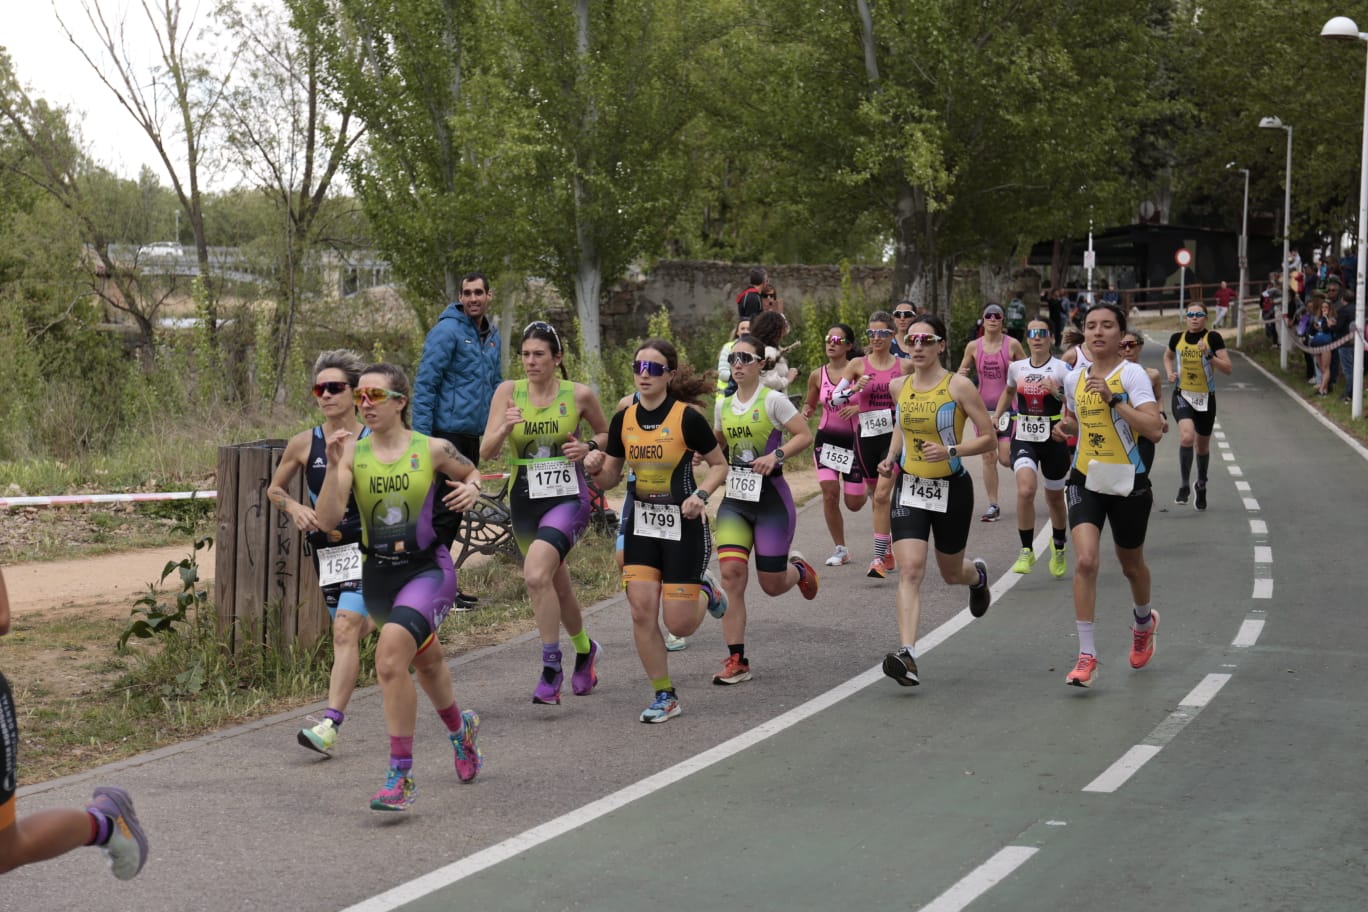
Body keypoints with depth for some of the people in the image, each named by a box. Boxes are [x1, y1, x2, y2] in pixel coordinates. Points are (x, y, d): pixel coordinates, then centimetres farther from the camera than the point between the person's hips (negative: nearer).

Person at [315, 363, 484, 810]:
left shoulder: (433, 450, -9)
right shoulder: (352, 453, -5)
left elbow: (471, 473, 13)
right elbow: (327, 521, -14)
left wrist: (472, 490, -9)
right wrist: (334, 467, -25)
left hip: (428, 570, -4)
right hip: (378, 574, 5)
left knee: (390, 659, -26)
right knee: (425, 659, 26)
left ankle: (400, 777, -19)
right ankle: (461, 727, 57)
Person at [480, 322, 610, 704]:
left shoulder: (579, 395, -5)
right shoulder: (508, 392, -2)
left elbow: (607, 434, 12)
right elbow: (486, 452, -6)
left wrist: (588, 446, -9)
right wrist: (504, 428, -25)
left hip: (568, 499, -4)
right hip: (525, 502, 4)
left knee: (536, 576, -26)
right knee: (557, 587, 17)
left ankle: (551, 669, -17)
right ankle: (584, 649, 45)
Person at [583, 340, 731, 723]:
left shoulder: (687, 418, -13)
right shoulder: (623, 420, 1)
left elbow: (720, 465, -2)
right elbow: (609, 480, 8)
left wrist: (700, 494, -18)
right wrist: (596, 467, -14)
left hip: (683, 526, -4)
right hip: (641, 523, 4)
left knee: (679, 624, -4)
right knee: (642, 613, -5)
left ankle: (705, 592, 30)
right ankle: (664, 696, 10)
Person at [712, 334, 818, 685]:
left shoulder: (773, 400, -8)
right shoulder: (724, 406, 8)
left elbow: (804, 435, -10)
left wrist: (776, 455, -24)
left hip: (771, 498, -4)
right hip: (734, 499, 4)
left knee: (772, 585, 0)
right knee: (731, 572, -14)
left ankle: (800, 570, 40)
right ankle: (736, 660, -9)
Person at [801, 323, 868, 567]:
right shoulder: (817, 376, 2)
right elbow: (810, 405, 17)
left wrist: (857, 408, -25)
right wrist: (806, 412, -6)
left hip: (853, 439, -2)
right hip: (826, 439, 2)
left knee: (854, 504, 2)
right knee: (830, 493, -15)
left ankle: (867, 489, 42)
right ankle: (840, 549, 1)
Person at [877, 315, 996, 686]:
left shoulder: (959, 386, -11)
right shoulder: (899, 386, 3)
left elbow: (989, 438, -9)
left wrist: (951, 451, -23)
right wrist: (891, 456, 6)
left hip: (951, 488, -2)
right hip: (909, 488, 2)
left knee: (951, 572, 16)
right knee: (910, 570, -16)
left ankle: (978, 575, 55)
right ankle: (907, 655, -25)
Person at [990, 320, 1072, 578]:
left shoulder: (1062, 369, -6)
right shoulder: (1016, 368, 4)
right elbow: (1008, 392, 26)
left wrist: (1058, 393, -22)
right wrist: (996, 416, 13)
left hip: (1053, 440, -1)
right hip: (1024, 439, 1)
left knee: (1054, 497, 14)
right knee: (1025, 491, -22)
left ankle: (1059, 548, 40)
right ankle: (1027, 551, -11)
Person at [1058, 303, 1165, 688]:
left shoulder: (1132, 374, -11)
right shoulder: (1074, 378, 5)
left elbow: (1155, 430, -24)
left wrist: (1113, 399, -26)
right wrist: (1067, 423, 9)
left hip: (1128, 482, -3)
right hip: (1086, 480, 3)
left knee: (1131, 566, 16)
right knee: (1085, 560, -17)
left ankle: (1143, 622, 50)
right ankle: (1087, 657, -14)